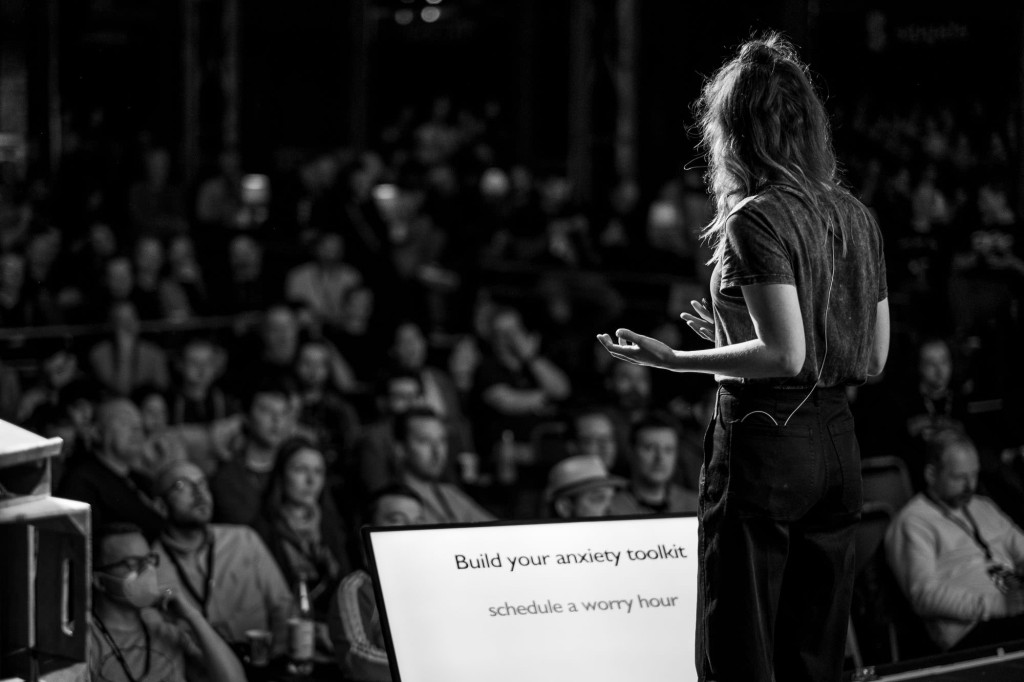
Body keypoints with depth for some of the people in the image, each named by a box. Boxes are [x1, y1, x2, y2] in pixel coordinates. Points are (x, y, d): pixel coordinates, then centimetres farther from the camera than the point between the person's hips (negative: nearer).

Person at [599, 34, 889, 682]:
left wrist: (674, 360, -12)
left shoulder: (755, 220, -12)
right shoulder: (855, 215, 9)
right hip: (838, 444, 7)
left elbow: (784, 354, -21)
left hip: (764, 441, -7)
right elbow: (874, 356, 13)